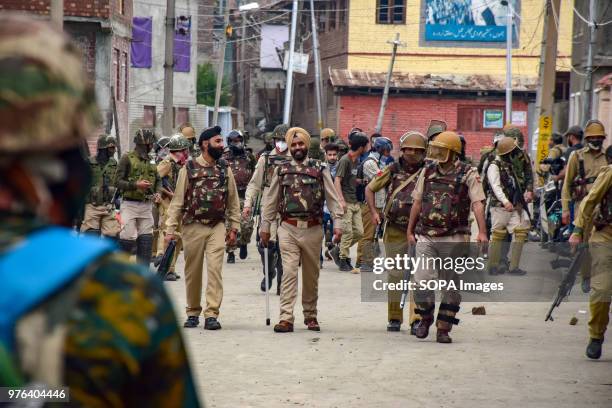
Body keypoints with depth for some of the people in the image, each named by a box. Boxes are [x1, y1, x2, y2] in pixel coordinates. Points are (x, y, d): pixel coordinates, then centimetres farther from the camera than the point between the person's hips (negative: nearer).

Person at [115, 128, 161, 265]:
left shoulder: (152, 161, 13)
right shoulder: (127, 158, -4)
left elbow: (158, 180, 21)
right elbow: (118, 182, -9)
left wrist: (158, 192, 0)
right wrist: (136, 185, -23)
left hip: (147, 205, 5)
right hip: (130, 204, -5)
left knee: (146, 240, 3)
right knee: (128, 238, -9)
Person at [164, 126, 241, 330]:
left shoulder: (225, 169, 9)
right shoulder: (188, 169, 1)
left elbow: (233, 200, 11)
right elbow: (177, 201, 0)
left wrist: (234, 228, 6)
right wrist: (171, 229, -6)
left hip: (217, 227, 1)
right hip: (193, 227, -1)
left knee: (215, 269, -10)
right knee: (193, 272, 6)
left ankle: (212, 314, -11)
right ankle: (193, 313, 19)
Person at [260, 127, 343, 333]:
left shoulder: (320, 170, 5)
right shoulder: (281, 170, 8)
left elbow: (332, 198, 2)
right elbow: (271, 200, 12)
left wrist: (337, 223, -7)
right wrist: (265, 226, 10)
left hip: (313, 229, 0)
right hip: (288, 229, 0)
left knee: (311, 275, 10)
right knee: (289, 272, -10)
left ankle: (310, 315, 23)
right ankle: (286, 318, -13)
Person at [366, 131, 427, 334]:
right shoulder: (392, 171, 5)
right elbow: (370, 189, 15)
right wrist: (374, 212, 4)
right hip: (395, 232, 2)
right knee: (395, 276, 8)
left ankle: (416, 319, -10)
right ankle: (394, 318, 18)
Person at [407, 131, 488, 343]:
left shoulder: (468, 174, -4)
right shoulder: (427, 171, 9)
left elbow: (478, 203, -13)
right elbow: (417, 202, 16)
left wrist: (482, 232, -24)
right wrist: (410, 231, 17)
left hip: (454, 238, -3)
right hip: (426, 237, 3)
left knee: (451, 285, 3)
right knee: (422, 281, -8)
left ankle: (443, 328, 13)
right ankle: (425, 318, 15)